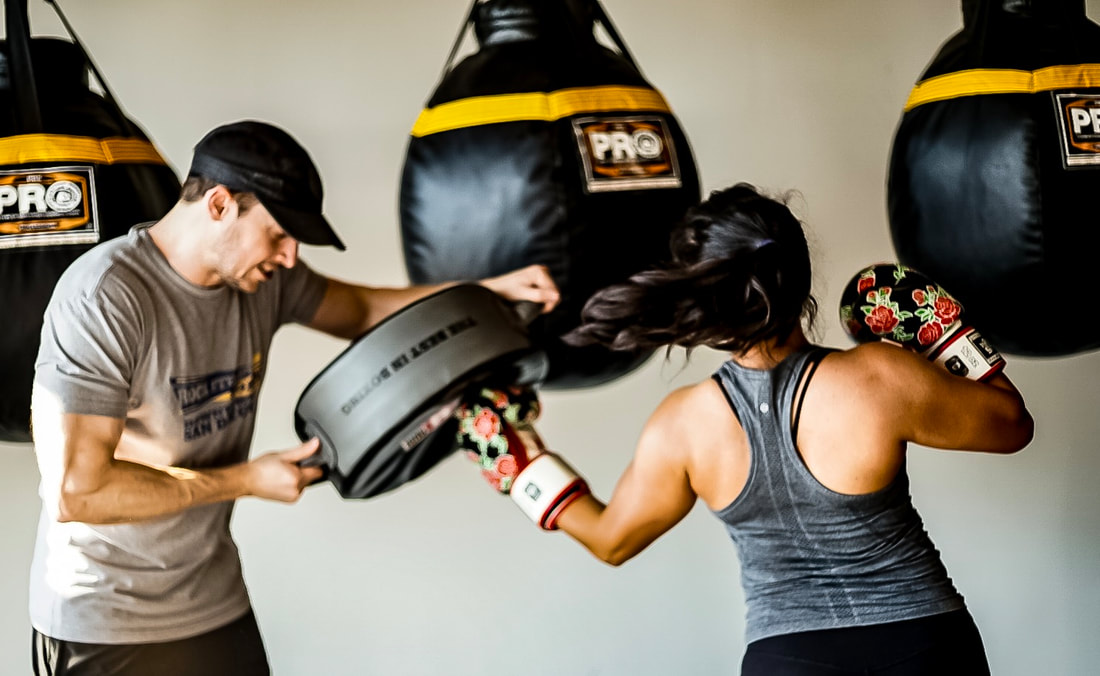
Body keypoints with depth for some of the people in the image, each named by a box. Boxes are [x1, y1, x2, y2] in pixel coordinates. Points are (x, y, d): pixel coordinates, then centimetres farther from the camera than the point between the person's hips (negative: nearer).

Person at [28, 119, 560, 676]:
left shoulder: (263, 277, -2)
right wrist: (247, 480, -18)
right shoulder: (104, 295, -22)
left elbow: (358, 310, 20)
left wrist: (488, 289, 7)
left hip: (217, 605, 7)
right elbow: (73, 492, -26)